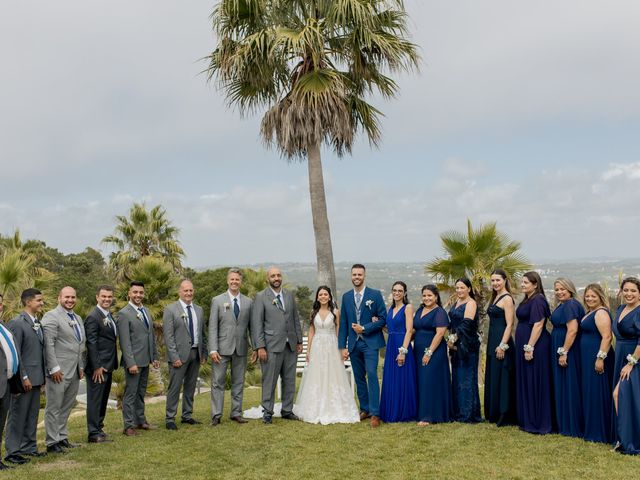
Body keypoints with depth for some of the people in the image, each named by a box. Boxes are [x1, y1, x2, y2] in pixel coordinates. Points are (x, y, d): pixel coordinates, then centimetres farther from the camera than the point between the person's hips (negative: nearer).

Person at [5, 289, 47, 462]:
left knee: (32, 415, 14)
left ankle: (29, 447, 23)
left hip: (36, 378, 8)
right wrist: (23, 377, -16)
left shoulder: (38, 323, 13)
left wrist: (42, 377, 13)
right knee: (18, 415, 1)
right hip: (24, 379, -7)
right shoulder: (17, 323, -11)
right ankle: (13, 451, 9)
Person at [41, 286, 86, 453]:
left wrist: (81, 367, 16)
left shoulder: (78, 318, 17)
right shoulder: (51, 316, -8)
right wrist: (54, 368, -18)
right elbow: (48, 344, -14)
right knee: (54, 407, 1)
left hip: (75, 371, 7)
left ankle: (62, 437, 24)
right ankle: (52, 442, 9)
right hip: (59, 371, -7)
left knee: (67, 407, 14)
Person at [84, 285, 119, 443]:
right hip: (98, 366, -9)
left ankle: (99, 428, 27)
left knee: (103, 399, 16)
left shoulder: (109, 316, 13)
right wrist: (96, 367, -19)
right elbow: (91, 344, -18)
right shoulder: (93, 317, -15)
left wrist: (112, 364, 13)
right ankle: (94, 434, 5)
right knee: (95, 399, -1)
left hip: (108, 365, 9)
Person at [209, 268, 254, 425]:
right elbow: (212, 327, -3)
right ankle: (216, 415, 8)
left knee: (238, 382, 10)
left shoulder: (248, 302, 7)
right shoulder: (218, 300, 1)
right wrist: (213, 349, -11)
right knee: (218, 382, 1)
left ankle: (236, 413, 19)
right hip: (222, 348, -2)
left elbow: (252, 326, 8)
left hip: (241, 348, 2)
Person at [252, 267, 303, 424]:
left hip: (291, 345, 5)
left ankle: (287, 410, 21)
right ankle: (267, 412, 12)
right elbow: (257, 324, -6)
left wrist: (299, 340, 10)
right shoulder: (261, 297, -3)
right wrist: (260, 347, -11)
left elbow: (296, 319, 14)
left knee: (290, 380, 10)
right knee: (269, 381, 0)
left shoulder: (289, 295, 11)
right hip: (272, 346, -5)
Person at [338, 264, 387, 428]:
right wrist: (343, 346, 5)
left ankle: (375, 413, -9)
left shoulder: (375, 294, -2)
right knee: (359, 377, 10)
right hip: (354, 343, 4)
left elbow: (383, 319, -4)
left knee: (372, 375, -12)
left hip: (370, 342, -4)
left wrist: (364, 328, -13)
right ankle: (364, 409, 21)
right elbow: (343, 323, 9)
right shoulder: (346, 296, 8)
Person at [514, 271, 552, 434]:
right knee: (525, 382, 14)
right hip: (524, 345, 10)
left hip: (535, 346, -10)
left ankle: (538, 423, 4)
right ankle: (527, 419, 22)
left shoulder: (538, 300, -15)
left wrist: (529, 347, -24)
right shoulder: (527, 300, 14)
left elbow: (538, 325, -21)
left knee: (535, 383, -3)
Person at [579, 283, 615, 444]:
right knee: (590, 393, 14)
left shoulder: (601, 313, -15)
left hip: (597, 359, -10)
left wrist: (600, 358, -26)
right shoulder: (590, 312, 15)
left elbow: (607, 337, -22)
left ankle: (600, 433, 4)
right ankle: (591, 428, 22)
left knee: (597, 393, -4)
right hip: (587, 359, 10)